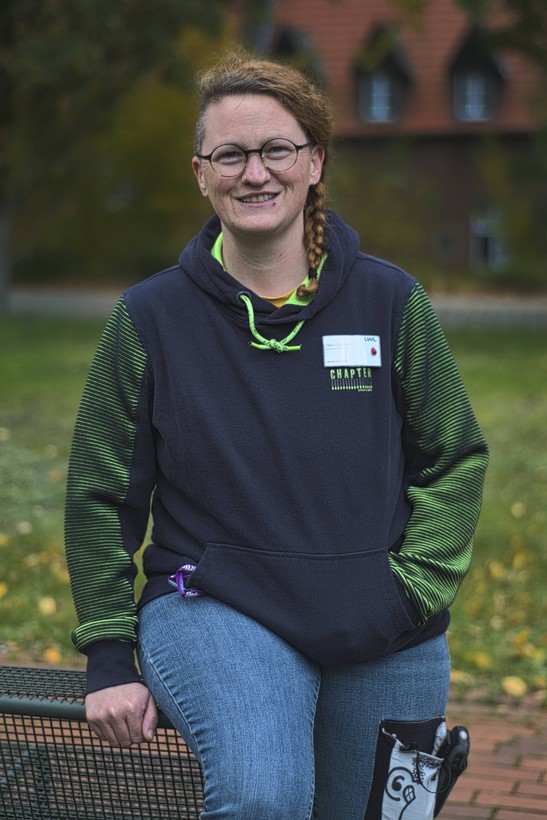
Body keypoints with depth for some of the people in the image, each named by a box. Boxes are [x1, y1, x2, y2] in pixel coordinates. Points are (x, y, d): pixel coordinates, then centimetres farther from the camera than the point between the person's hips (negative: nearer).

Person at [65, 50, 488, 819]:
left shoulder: (390, 302, 2)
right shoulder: (151, 317, 0)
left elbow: (457, 460, 9)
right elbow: (101, 494, 4)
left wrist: (415, 587, -4)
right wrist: (110, 661, 0)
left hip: (385, 644, 3)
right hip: (214, 608, -2)